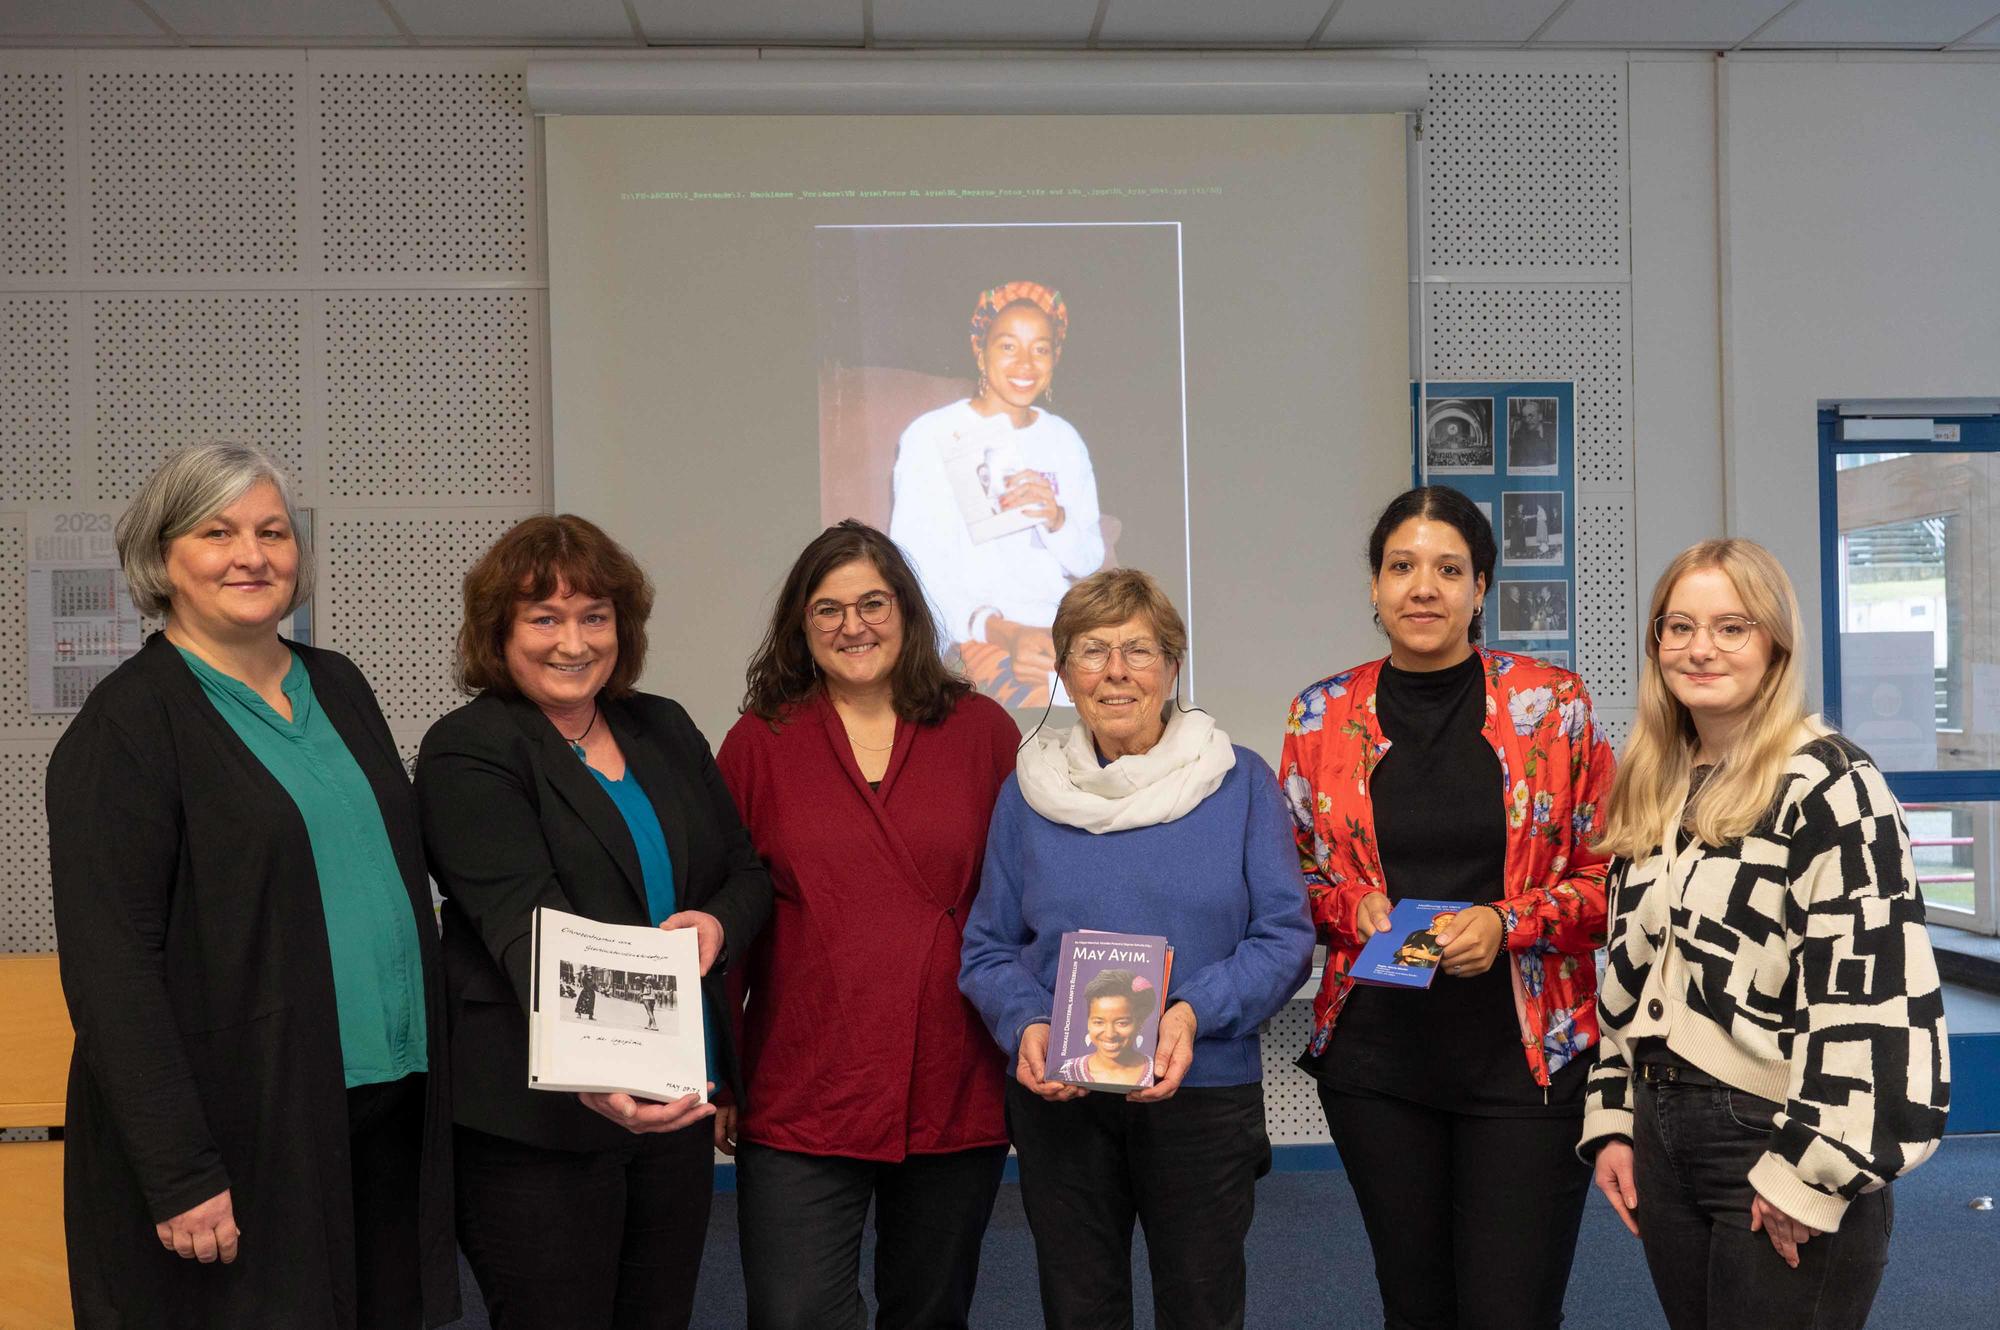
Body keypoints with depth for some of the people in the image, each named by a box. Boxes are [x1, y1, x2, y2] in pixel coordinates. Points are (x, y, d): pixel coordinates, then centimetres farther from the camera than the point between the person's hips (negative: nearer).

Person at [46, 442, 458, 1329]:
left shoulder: (337, 687, 11)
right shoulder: (128, 720, -8)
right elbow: (110, 966, -14)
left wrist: (434, 1075, 12)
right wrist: (181, 1175, -18)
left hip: (393, 1117, 6)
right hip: (245, 1143, -6)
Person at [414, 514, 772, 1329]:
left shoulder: (665, 729, 11)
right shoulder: (468, 752, -8)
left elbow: (746, 872, 14)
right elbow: (524, 919, -22)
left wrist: (717, 925, -9)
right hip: (542, 1113, -6)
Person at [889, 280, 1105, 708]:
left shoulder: (1063, 438, 17)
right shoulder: (931, 436, -1)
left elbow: (1089, 561, 16)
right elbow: (913, 564, -9)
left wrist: (1057, 520, -9)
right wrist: (1002, 633, -23)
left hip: (1064, 620, 6)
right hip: (979, 634, -6)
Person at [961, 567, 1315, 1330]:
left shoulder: (1239, 782, -2)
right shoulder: (1028, 792, 2)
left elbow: (1285, 939, -4)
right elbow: (988, 949, 6)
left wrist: (1194, 1012, -19)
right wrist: (1026, 1025, -14)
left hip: (1204, 1092, -1)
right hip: (1058, 1101, 1)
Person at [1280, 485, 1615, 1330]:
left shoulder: (1553, 704, -2)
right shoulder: (1321, 717, 3)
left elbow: (1607, 873, 2)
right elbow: (1294, 881, 13)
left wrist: (1508, 923, -14)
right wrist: (1351, 905, -8)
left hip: (1524, 1055, -2)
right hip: (1374, 1057, 2)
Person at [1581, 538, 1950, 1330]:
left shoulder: (1827, 785, -12)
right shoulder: (1651, 791, 11)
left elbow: (1868, 991, -18)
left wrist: (1814, 1171, -19)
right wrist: (1613, 1121, 11)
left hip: (1781, 1146, -7)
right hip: (1662, 1135, 7)